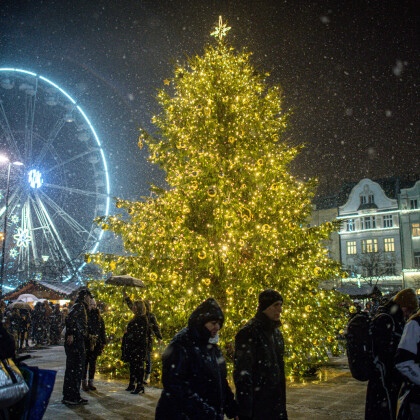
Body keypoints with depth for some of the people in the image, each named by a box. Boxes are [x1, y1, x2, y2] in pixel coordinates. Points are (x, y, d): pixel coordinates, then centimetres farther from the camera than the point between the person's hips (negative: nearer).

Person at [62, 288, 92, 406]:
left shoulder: (82, 307, 21)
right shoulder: (79, 306, -9)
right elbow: (69, 318, -25)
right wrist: (70, 334, -25)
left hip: (78, 342, 10)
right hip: (74, 342, -10)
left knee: (78, 368, 13)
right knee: (72, 369, -6)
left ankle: (75, 396, 19)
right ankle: (69, 397, -2)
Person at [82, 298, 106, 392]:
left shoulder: (99, 317, 9)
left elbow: (102, 331, 13)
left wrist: (103, 343, 8)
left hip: (95, 344, 4)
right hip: (86, 343, -4)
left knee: (93, 363, 9)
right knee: (85, 362, 2)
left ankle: (91, 382, 18)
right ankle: (84, 382, 11)